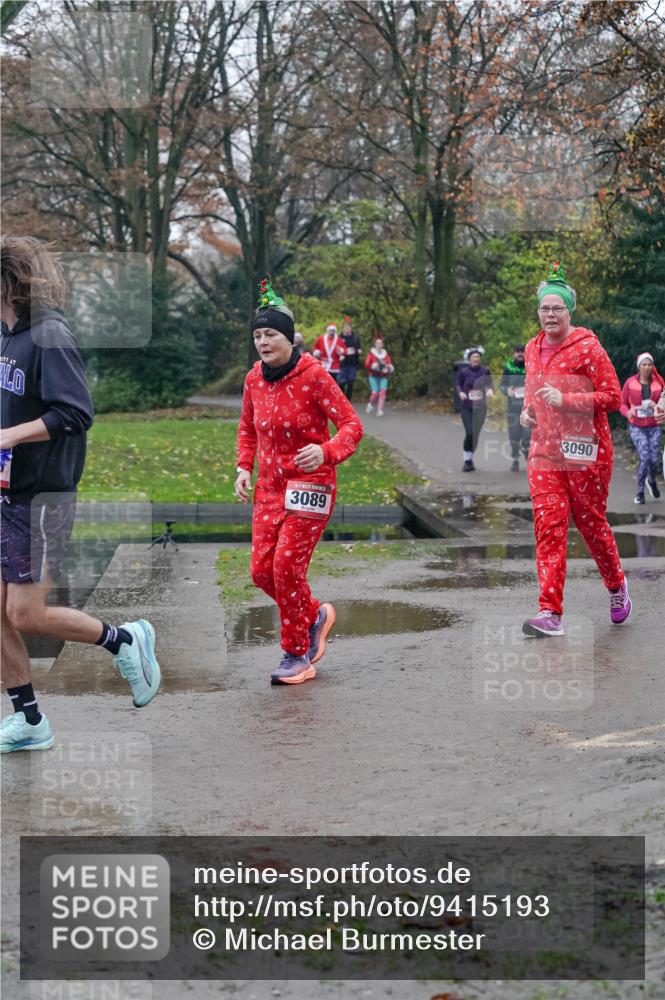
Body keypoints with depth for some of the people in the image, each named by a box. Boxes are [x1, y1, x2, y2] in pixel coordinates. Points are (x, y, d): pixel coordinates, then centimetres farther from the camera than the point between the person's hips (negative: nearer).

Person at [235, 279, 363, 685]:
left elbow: (352, 425, -14)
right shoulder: (254, 379, 4)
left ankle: (298, 656, 3)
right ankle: (315, 614, 29)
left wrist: (326, 452, -33)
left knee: (287, 565, -13)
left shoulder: (314, 375, -14)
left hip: (310, 485, -6)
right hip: (269, 487, 6)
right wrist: (244, 467, 5)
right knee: (262, 570, 0)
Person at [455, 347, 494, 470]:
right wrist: (460, 392, -14)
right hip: (466, 407, -2)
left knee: (476, 434, 4)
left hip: (481, 407, 2)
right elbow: (458, 384, 7)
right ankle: (467, 461, -3)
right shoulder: (463, 372, -2)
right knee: (470, 433, -15)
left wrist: (490, 390, -22)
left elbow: (489, 383, 0)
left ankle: (470, 459, 23)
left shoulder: (485, 371, 0)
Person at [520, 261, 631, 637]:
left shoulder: (587, 347, -9)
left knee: (591, 521, 6)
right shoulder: (533, 349, 11)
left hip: (585, 450, -5)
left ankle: (617, 585, 34)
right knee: (548, 526, -5)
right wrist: (528, 410, 7)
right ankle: (551, 613, -9)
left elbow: (612, 396, -11)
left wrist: (566, 400, -21)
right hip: (545, 450, 5)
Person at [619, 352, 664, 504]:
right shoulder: (630, 382, -3)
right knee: (644, 457, -19)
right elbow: (622, 404, 2)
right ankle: (640, 492, -3)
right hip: (636, 427, -2)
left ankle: (652, 481, 30)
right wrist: (628, 412, -19)